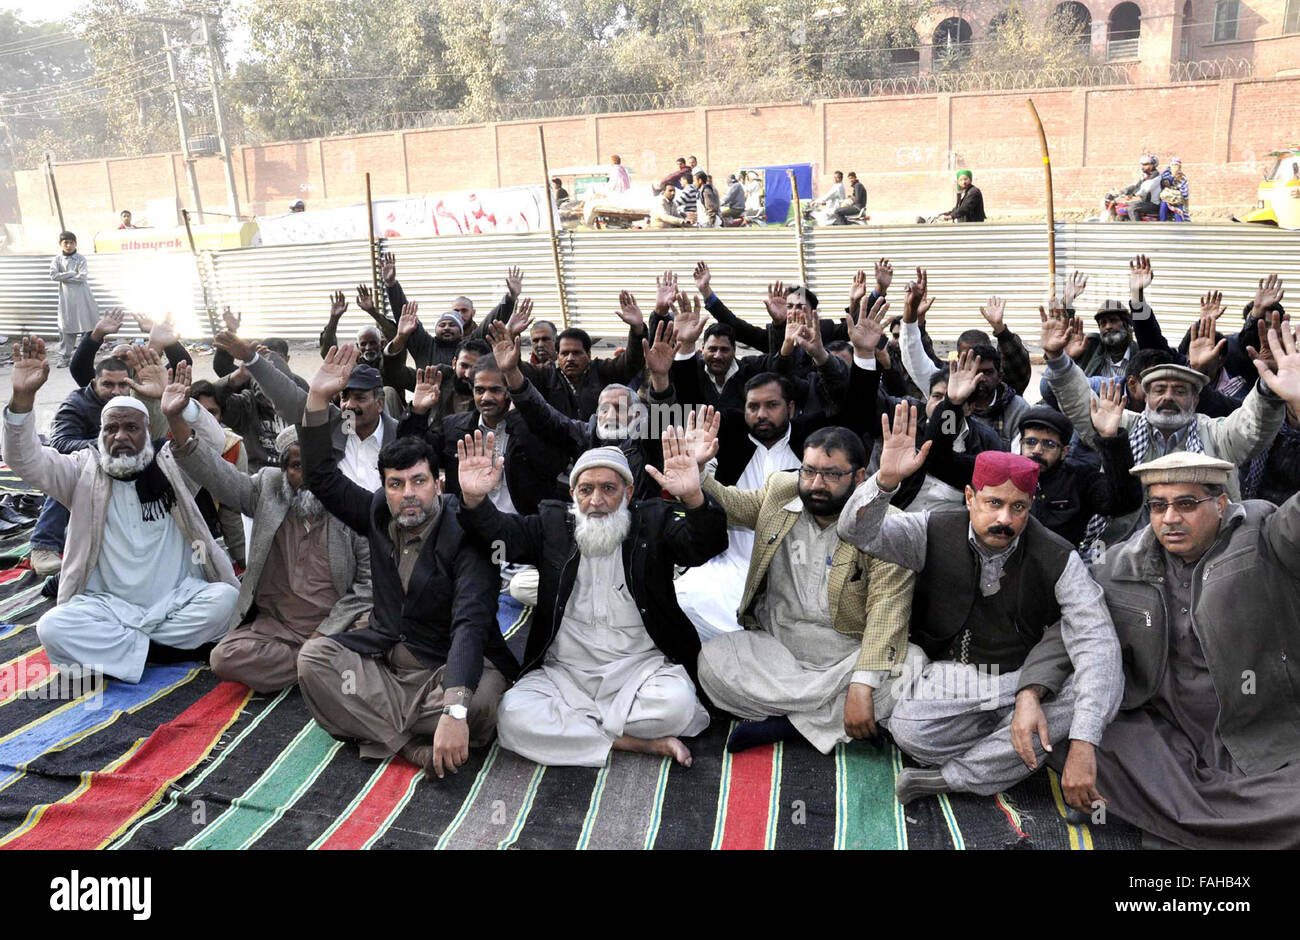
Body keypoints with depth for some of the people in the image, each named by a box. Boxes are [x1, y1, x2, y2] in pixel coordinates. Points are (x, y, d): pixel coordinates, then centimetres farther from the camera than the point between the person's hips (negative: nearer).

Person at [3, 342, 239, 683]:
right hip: (110, 605, 1)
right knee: (52, 627, -26)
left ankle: (112, 646, -11)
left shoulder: (170, 463, 2)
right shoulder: (84, 470, 6)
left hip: (177, 600, 0)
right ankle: (164, 650, -16)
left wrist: (178, 403, -39)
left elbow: (213, 441, -18)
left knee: (226, 598, -29)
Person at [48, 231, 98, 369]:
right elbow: (53, 275, -8)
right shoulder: (57, 259, 5)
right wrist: (72, 273, -12)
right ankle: (64, 358, 2)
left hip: (82, 297, -1)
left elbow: (82, 277, -13)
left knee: (86, 325, 4)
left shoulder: (81, 258, -1)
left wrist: (63, 277, -9)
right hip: (66, 297, 1)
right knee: (66, 327, -1)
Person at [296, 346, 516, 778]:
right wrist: (318, 399, -8)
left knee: (478, 701, -37)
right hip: (384, 655, 6)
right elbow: (322, 477, 6)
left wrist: (454, 711, -44)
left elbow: (471, 623, -30)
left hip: (447, 664, -5)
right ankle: (416, 746, -25)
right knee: (313, 656, -21)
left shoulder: (465, 532, -18)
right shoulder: (377, 514, 3)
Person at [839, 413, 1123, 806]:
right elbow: (858, 532, -13)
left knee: (1108, 683, -27)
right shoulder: (934, 534, -8)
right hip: (946, 680, -1)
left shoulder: (1057, 559, -12)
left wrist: (1082, 748, -34)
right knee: (908, 729, -32)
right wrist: (886, 479, -35)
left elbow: (1098, 644, -21)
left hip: (1024, 675, 2)